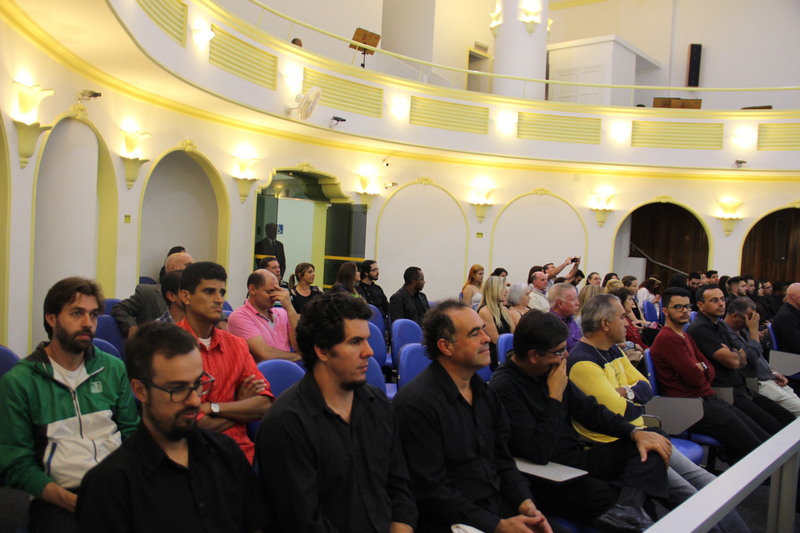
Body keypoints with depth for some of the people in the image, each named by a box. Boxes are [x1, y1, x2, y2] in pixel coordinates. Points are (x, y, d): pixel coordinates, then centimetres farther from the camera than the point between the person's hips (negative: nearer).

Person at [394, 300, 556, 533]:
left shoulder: (484, 392, 8)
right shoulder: (417, 403, -17)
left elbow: (502, 460, 12)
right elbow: (431, 491, -17)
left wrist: (527, 505, -4)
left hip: (500, 508, 7)